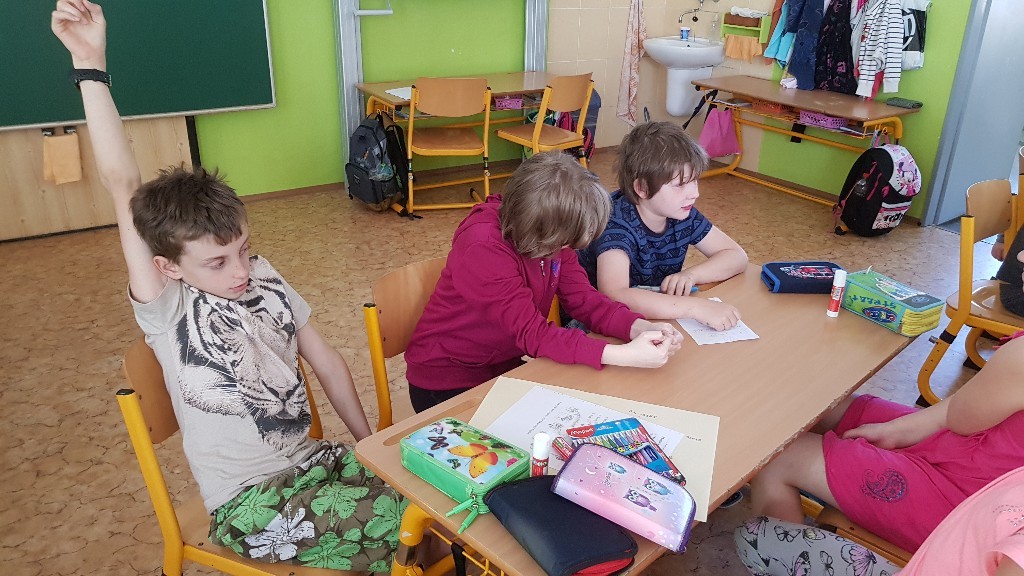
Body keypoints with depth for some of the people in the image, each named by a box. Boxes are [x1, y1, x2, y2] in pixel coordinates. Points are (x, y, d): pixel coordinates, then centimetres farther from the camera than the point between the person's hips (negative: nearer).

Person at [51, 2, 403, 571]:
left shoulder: (264, 278, 1)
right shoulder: (166, 310, -13)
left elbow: (326, 360, 8)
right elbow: (125, 189, -23)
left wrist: (371, 445, 11)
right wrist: (91, 65, -28)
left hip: (314, 460, 5)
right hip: (249, 502, -5)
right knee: (406, 519, -20)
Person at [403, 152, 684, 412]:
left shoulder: (550, 234, -9)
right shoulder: (483, 248, -30)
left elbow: (582, 298, -8)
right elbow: (532, 333, -32)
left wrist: (640, 327, -26)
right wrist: (626, 355, -38)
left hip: (504, 366, 7)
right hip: (447, 384, -7)